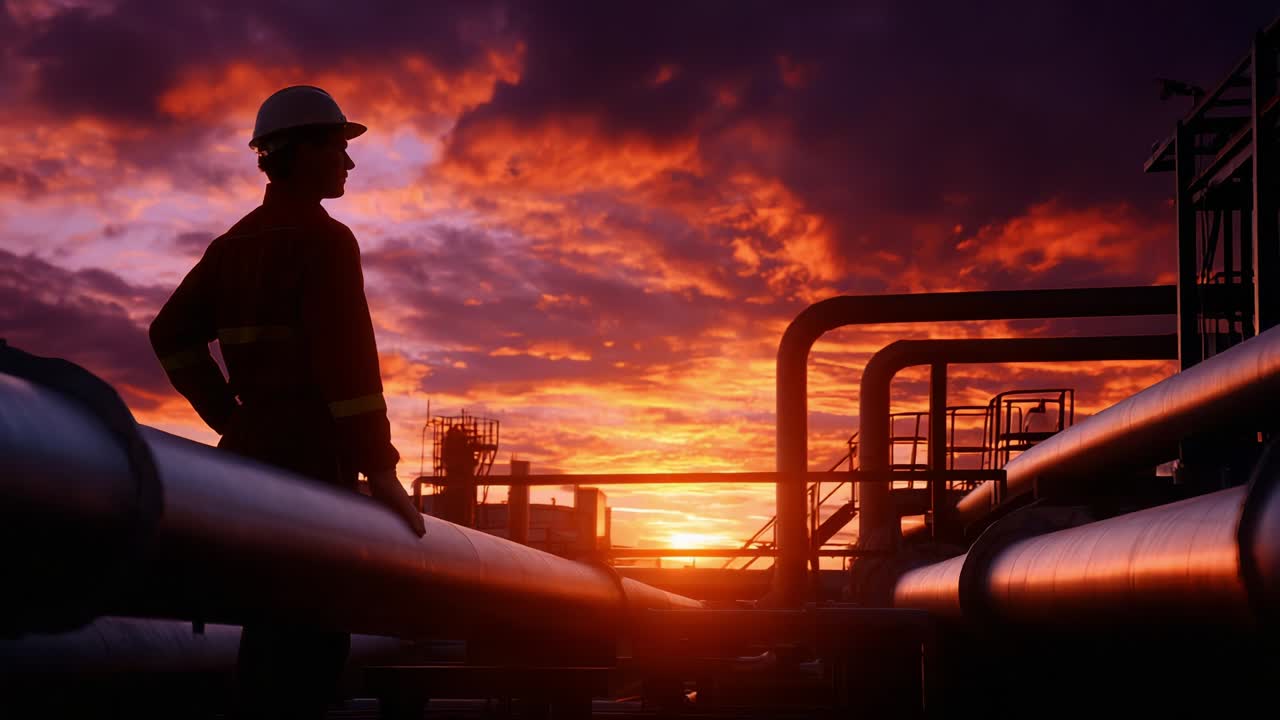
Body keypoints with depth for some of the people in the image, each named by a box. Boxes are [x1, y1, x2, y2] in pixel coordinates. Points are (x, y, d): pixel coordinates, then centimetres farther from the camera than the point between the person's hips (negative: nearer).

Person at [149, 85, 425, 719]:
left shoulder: (236, 244, 15)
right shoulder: (324, 239, -10)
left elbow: (172, 334, 15)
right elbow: (347, 360, -18)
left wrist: (229, 418, 14)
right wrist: (381, 473, -17)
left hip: (252, 451, 9)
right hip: (312, 459, -9)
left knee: (280, 622, 15)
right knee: (312, 633, -8)